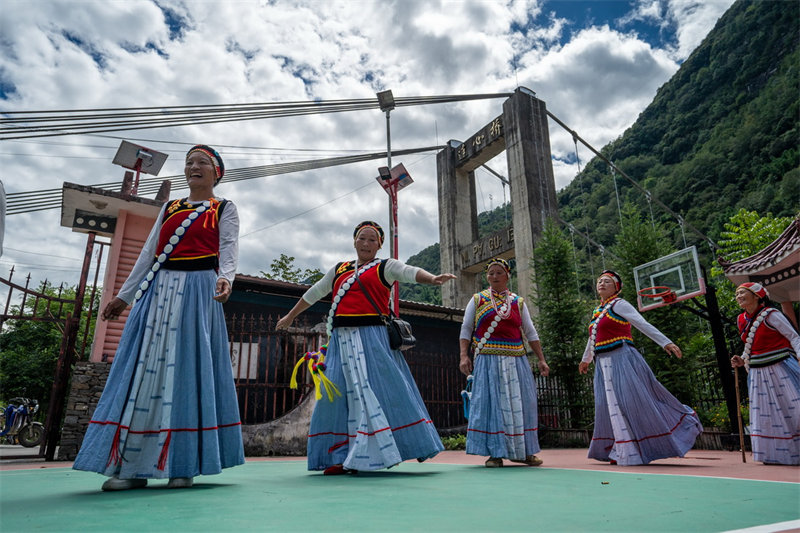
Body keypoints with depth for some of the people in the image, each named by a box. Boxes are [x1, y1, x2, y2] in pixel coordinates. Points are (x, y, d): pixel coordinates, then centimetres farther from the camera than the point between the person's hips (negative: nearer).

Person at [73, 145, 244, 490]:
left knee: (189, 369, -7)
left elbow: (229, 250, -7)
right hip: (159, 292, 5)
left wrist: (224, 278, -29)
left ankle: (183, 464, -1)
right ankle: (131, 465, 1)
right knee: (144, 369, -2)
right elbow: (148, 254, 21)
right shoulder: (169, 208, 22)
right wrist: (124, 295, 18)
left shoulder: (224, 209, 9)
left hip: (198, 291, -4)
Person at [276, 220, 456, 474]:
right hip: (341, 341, 5)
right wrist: (290, 316, 39)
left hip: (372, 339, -5)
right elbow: (313, 294, 31)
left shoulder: (385, 267, 7)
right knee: (339, 394, 1)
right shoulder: (339, 270, 21)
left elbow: (410, 272, -13)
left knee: (381, 390, -8)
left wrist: (432, 278, -34)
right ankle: (342, 457, 7)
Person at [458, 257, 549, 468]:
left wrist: (541, 359, 6)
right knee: (490, 402, -4)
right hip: (488, 361, -2)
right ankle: (495, 453, 3)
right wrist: (464, 356, -8)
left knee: (519, 402, 3)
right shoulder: (477, 299, 8)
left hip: (516, 361, 2)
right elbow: (466, 329, 4)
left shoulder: (518, 302, 13)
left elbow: (531, 333, 13)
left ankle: (523, 451, 15)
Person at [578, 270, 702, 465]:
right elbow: (593, 338, 32)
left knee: (634, 401, -8)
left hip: (622, 360, -8)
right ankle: (622, 453, 19)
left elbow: (643, 325, -12)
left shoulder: (619, 305, -3)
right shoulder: (598, 311, 19)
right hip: (604, 365, 8)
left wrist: (665, 343, -23)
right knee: (611, 407, 8)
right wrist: (586, 359, 43)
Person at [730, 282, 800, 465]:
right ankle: (776, 455, 17)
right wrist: (742, 360, 5)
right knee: (766, 413, 8)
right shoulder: (742, 320, 10)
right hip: (758, 374, 6)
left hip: (780, 369, -6)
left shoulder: (770, 315, -9)